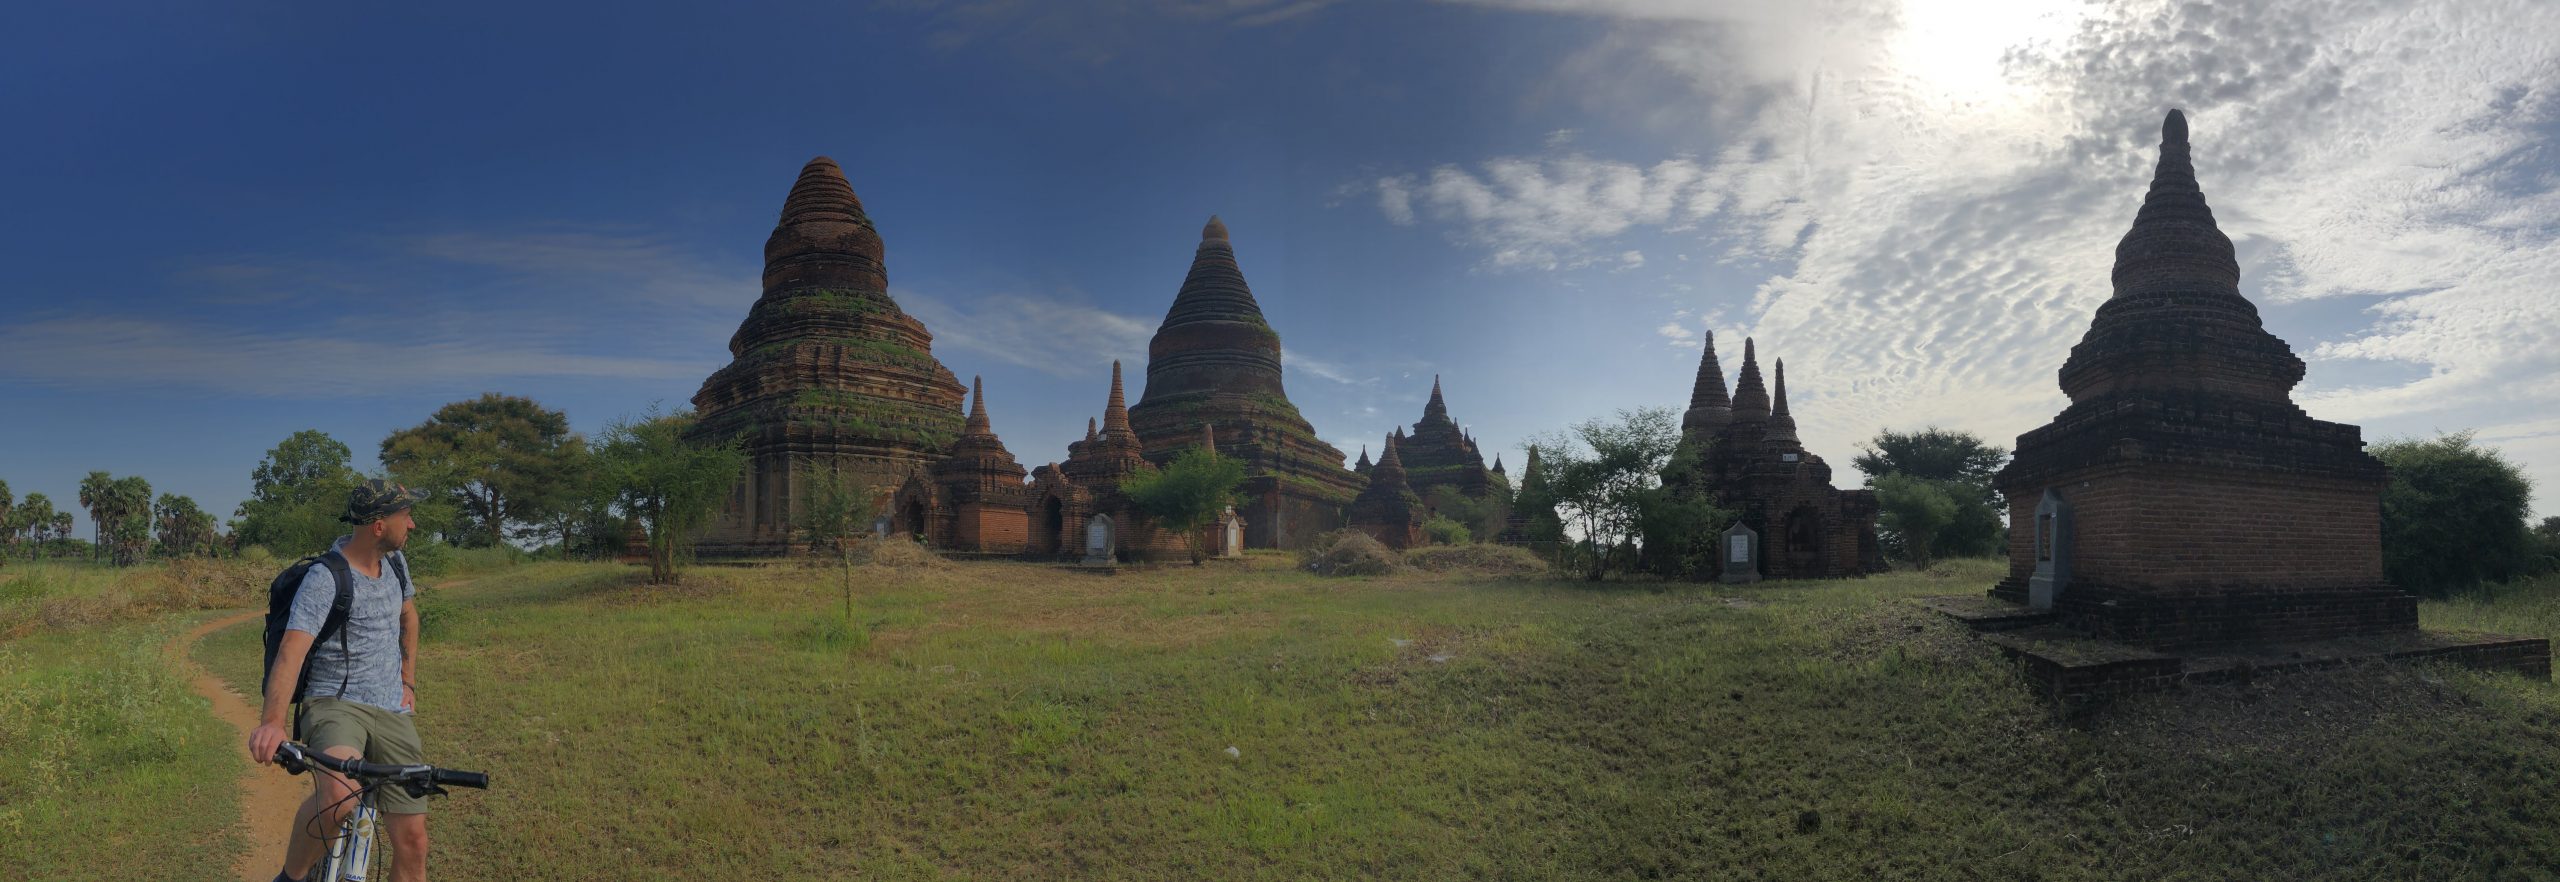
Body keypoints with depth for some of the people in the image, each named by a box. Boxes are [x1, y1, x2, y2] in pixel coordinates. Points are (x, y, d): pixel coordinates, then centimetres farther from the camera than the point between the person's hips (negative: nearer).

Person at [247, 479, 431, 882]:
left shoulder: (394, 561, 8)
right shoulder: (324, 580, -14)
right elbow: (291, 651, -26)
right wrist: (272, 721, -40)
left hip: (394, 713, 6)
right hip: (337, 704, -6)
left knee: (412, 841, -1)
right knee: (338, 797, -37)